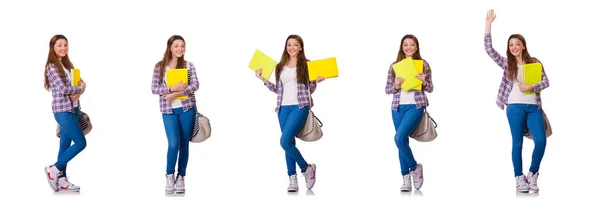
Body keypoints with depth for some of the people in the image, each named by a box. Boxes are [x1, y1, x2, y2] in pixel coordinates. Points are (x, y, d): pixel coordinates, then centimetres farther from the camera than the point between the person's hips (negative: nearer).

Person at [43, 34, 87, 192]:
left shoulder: (67, 65, 14)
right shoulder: (52, 67, -12)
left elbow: (80, 83, 12)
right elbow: (63, 89, -20)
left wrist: (78, 93, -10)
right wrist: (80, 89, -4)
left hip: (72, 109, 8)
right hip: (63, 111, -8)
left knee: (65, 144, 10)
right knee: (80, 143, -10)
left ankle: (61, 179, 14)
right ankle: (53, 169, 1)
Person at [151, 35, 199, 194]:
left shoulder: (188, 65, 2)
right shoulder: (159, 66, 1)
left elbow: (194, 85, -7)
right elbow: (154, 89, -3)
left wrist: (175, 95, -17)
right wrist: (173, 88, -17)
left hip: (187, 108, 1)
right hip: (168, 110, -1)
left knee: (184, 144, 5)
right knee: (174, 144, -12)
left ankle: (181, 177, 17)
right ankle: (170, 176, 9)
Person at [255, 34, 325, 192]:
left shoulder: (306, 65, 3)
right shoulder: (280, 67, 12)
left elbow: (310, 90, 6)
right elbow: (278, 90, 15)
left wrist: (317, 81, -12)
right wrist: (263, 80, 9)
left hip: (300, 107, -5)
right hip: (283, 108, 5)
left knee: (285, 141, -17)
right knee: (289, 143, 4)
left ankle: (307, 168, 3)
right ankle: (293, 180, 6)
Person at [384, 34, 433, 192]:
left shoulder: (423, 64, 4)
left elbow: (430, 89, 8)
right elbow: (387, 89, 10)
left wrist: (424, 82, -13)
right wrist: (396, 85, -10)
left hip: (415, 106, -3)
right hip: (398, 107, 4)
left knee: (399, 138, -20)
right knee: (402, 141, 3)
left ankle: (414, 167, 2)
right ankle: (406, 178, 9)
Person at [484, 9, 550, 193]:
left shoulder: (535, 63, 10)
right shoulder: (507, 63, 7)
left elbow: (546, 82, 4)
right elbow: (489, 49, -3)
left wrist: (530, 87, -14)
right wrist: (488, 24, -7)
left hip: (533, 107, 1)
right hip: (515, 107, -1)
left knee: (541, 140, -10)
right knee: (517, 143, -1)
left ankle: (533, 174, 9)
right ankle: (520, 178, 7)